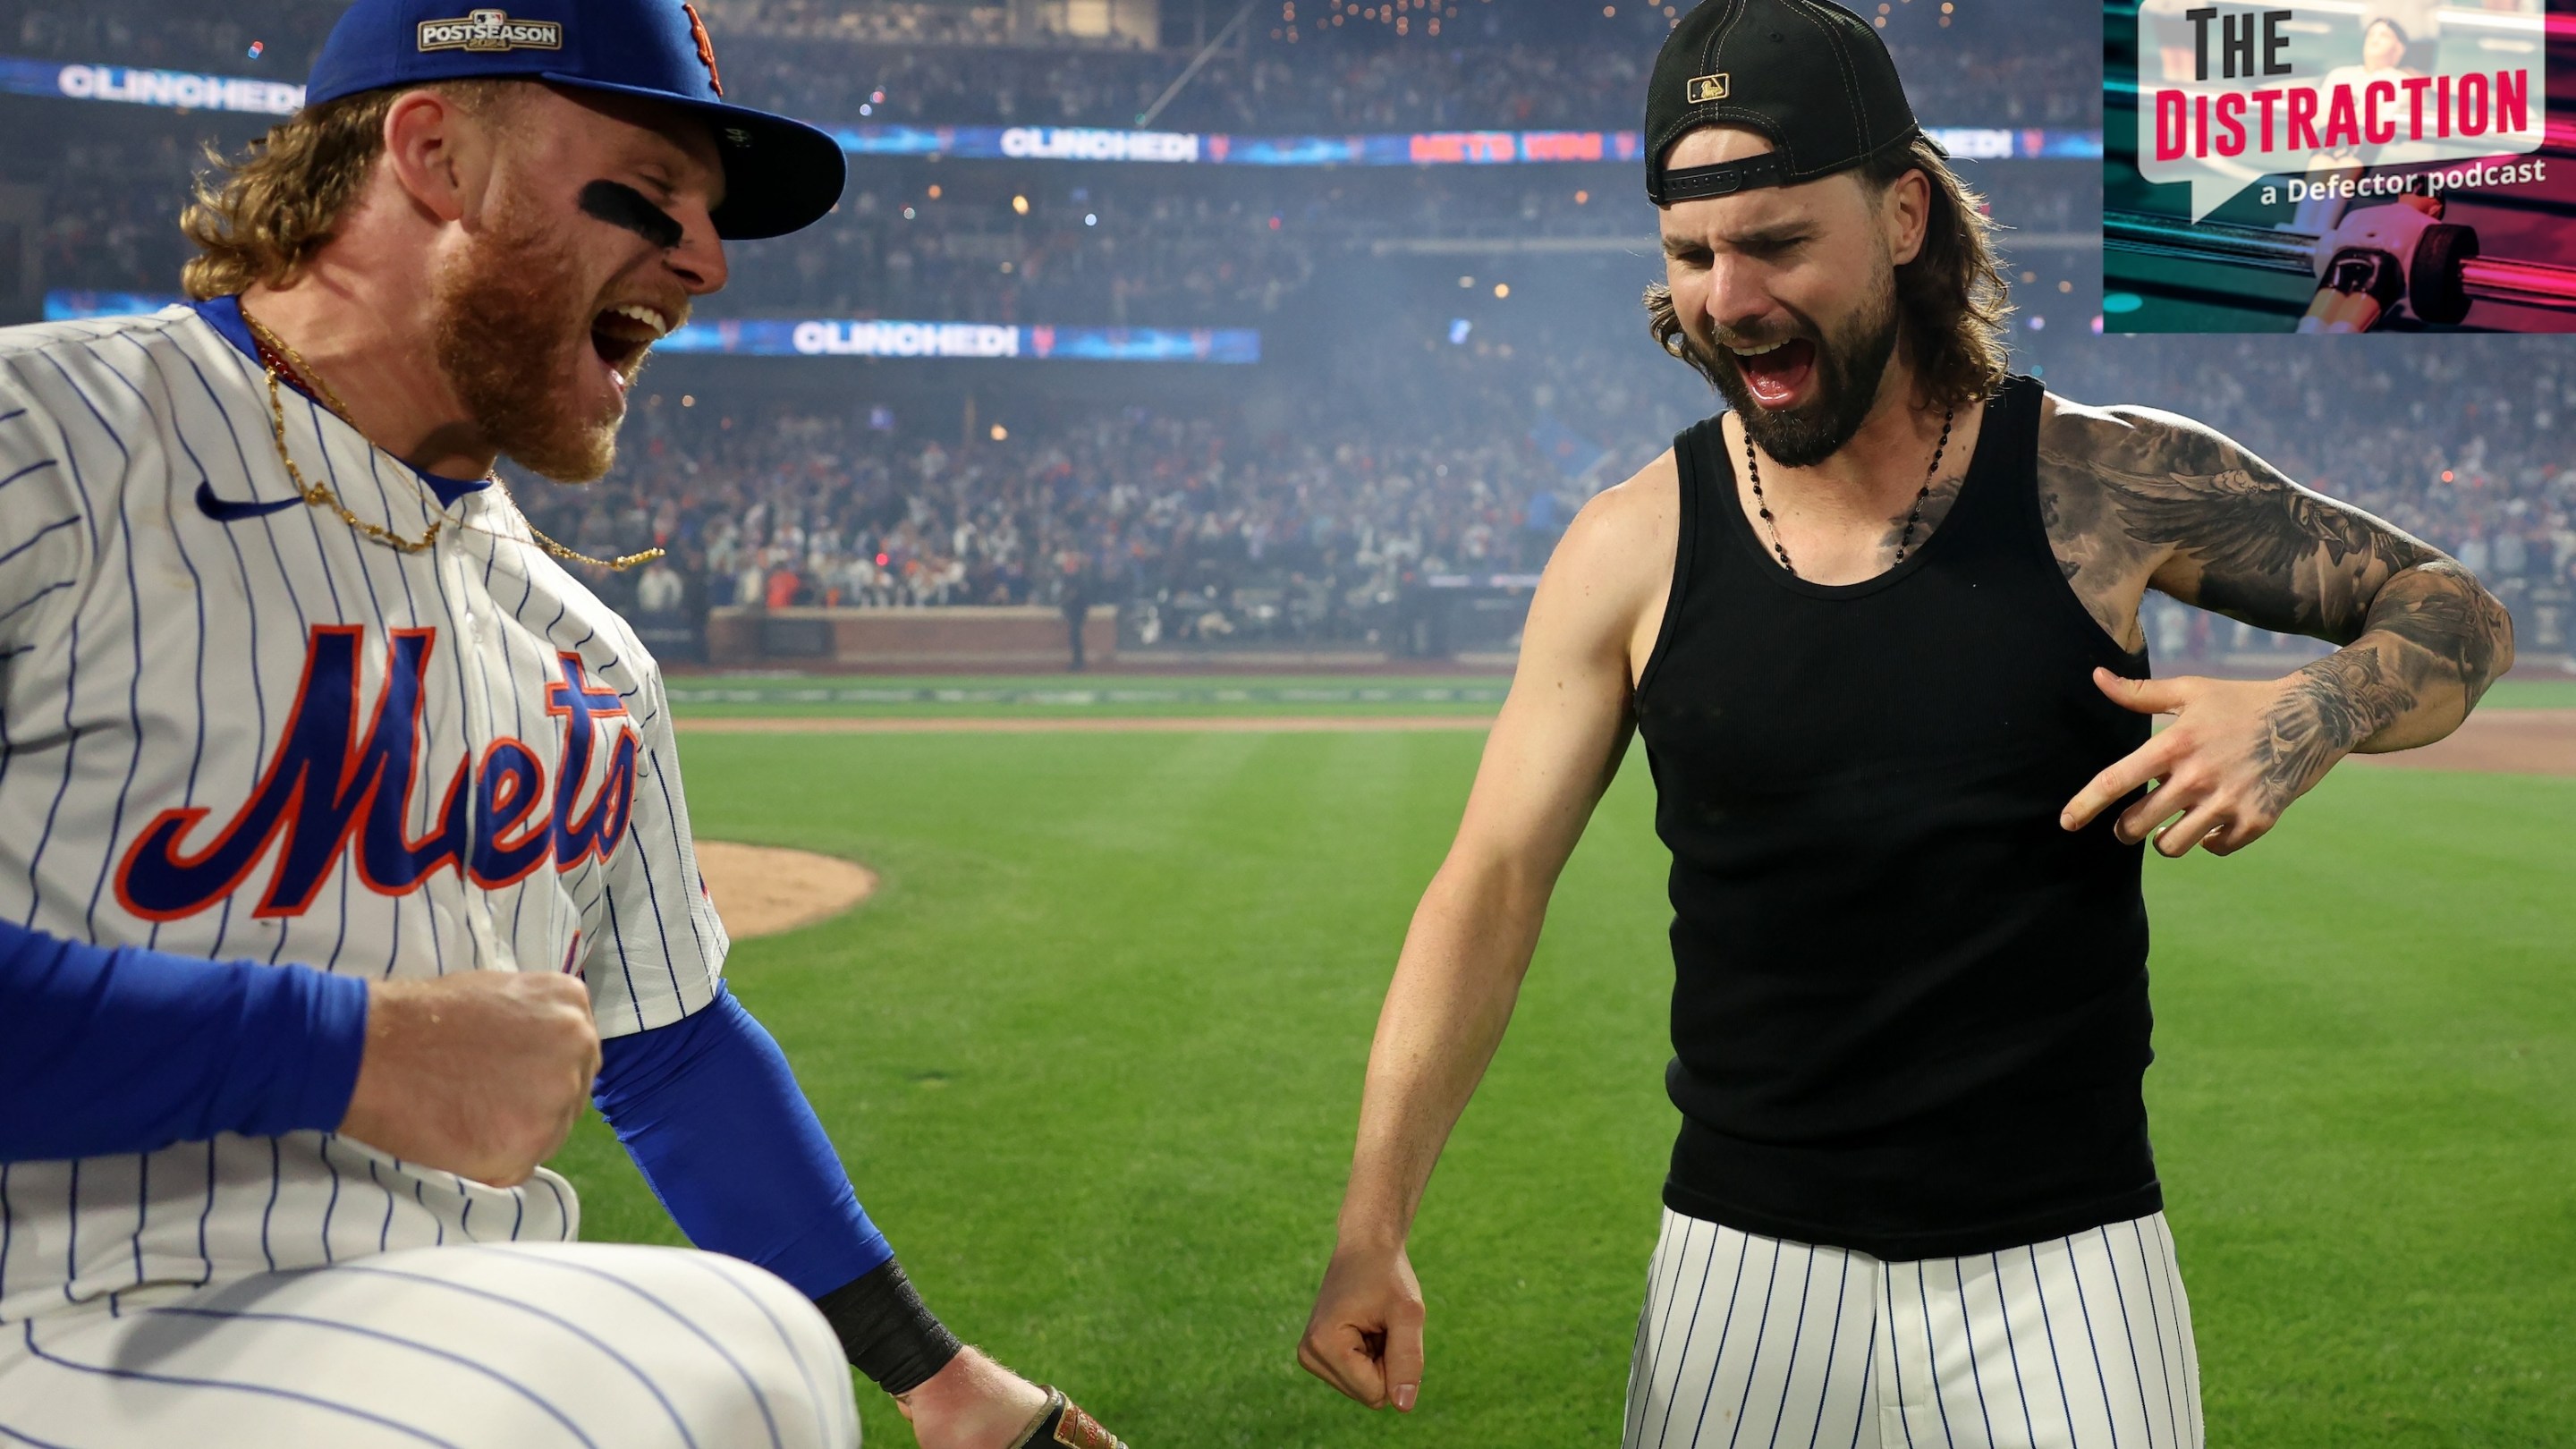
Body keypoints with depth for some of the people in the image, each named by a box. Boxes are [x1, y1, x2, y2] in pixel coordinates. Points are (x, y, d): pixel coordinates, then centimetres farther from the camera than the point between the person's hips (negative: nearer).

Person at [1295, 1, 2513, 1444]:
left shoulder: (2105, 484, -6)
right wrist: (1372, 1233, -12)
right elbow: (1490, 891, -4)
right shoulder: (1631, 551, -4)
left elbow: (2460, 614, 4)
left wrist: (2311, 715, -19)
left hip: (2062, 1259, 0)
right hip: (1744, 1262, 1)